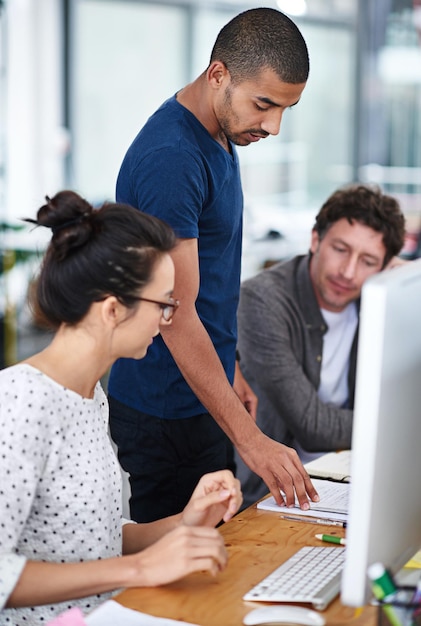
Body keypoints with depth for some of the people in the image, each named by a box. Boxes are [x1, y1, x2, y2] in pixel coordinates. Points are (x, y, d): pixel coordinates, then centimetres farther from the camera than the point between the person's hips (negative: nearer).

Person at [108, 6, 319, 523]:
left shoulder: (221, 136, 7)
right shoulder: (171, 158, -24)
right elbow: (177, 318, -27)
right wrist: (250, 439, -28)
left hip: (203, 397, 9)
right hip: (166, 415, -9)